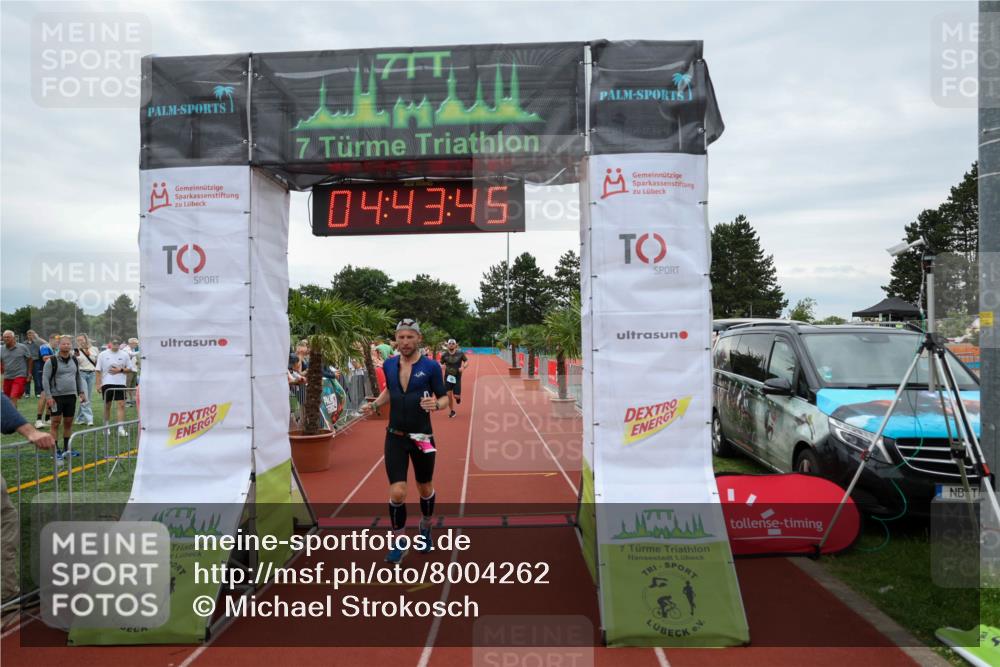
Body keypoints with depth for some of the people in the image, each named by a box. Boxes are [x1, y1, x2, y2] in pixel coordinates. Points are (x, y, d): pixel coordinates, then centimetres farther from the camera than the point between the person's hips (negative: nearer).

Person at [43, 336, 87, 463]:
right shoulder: (52, 361, -8)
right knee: (56, 423, -3)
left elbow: (78, 377, 17)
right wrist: (48, 396, -15)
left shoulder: (74, 360, 9)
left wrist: (81, 392, 11)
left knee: (68, 423, 10)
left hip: (71, 396, 5)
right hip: (56, 396, -5)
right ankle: (55, 451, 3)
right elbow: (45, 379, -9)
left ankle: (66, 449, 21)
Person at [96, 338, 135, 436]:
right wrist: (98, 384, -2)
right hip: (106, 383, 0)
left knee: (121, 405, -9)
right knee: (107, 406, 10)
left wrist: (120, 370, -10)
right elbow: (98, 371, 4)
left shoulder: (124, 355, 4)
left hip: (120, 383, 0)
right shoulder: (103, 355, 4)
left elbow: (130, 369, 7)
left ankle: (121, 428, -9)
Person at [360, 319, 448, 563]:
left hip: (422, 438, -1)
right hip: (395, 437, 2)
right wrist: (374, 404, 1)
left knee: (425, 489, 16)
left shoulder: (431, 366, -11)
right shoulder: (389, 365, 0)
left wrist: (436, 404, -26)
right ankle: (399, 544, 14)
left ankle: (425, 527, 45)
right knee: (397, 493, -6)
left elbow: (444, 397, -4)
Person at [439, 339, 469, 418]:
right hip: (448, 377, 1)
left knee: (456, 396, -5)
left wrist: (463, 366, -17)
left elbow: (466, 361, 3)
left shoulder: (460, 353, -7)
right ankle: (452, 411, 17)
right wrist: (442, 366, -16)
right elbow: (441, 363, 7)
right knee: (449, 395, -3)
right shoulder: (444, 354, -4)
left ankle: (458, 397, 34)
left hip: (457, 377, -1)